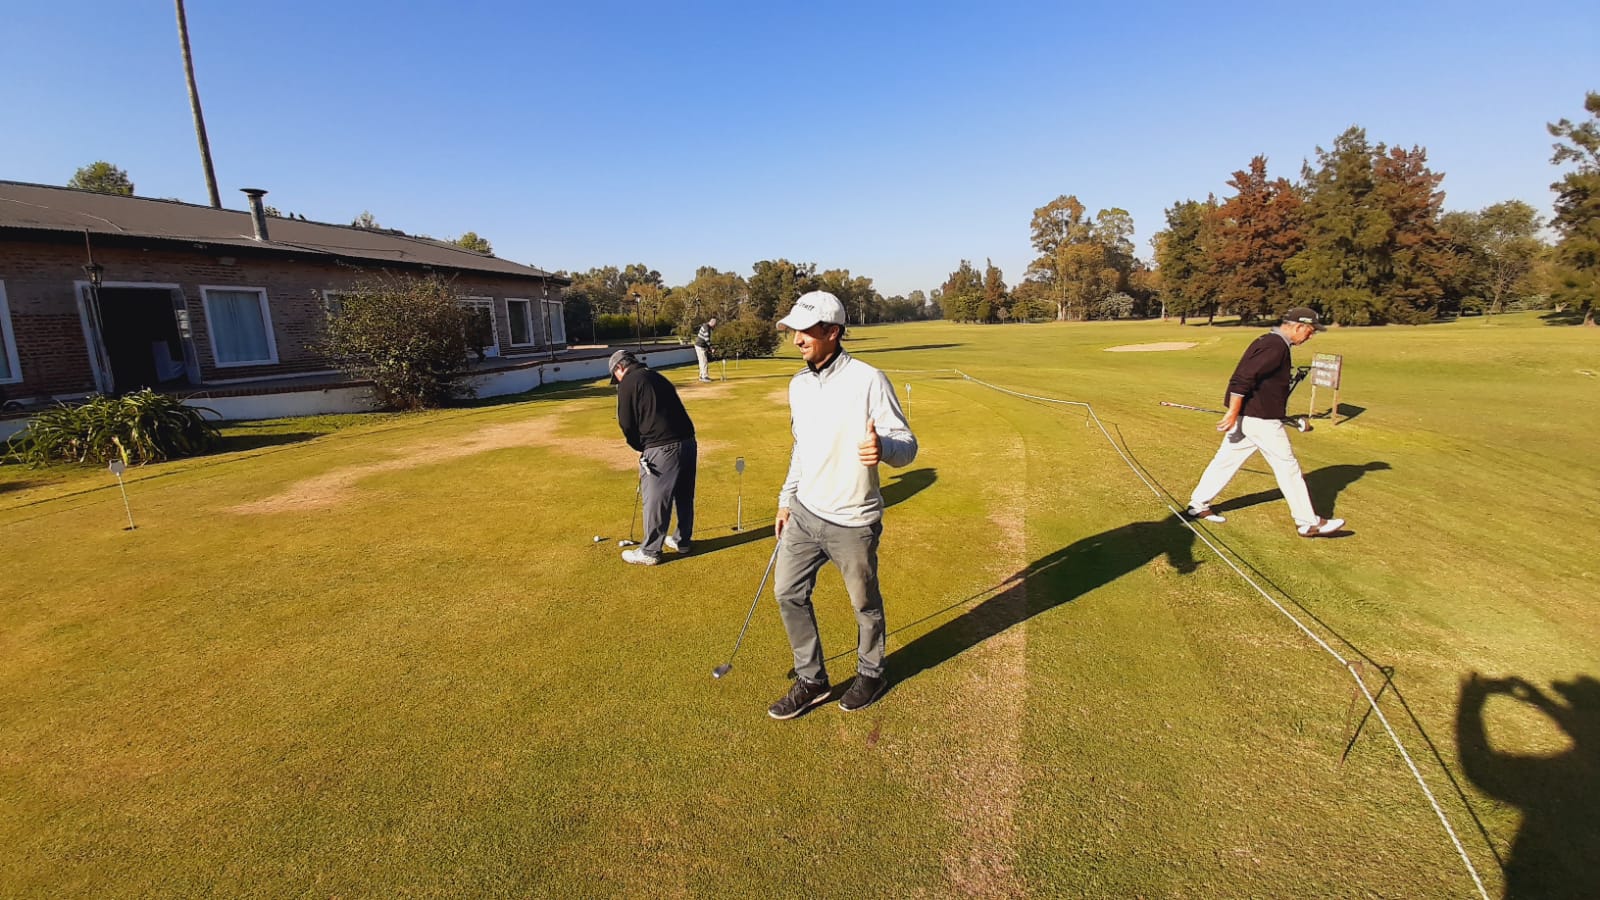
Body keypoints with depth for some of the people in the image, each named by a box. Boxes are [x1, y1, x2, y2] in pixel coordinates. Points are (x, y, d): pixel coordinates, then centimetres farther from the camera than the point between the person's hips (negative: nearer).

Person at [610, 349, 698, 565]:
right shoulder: (658, 377, 22)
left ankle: (649, 551, 16)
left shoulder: (628, 382, -1)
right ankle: (682, 540, 35)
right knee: (684, 496, 19)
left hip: (662, 449, -8)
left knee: (655, 501, 4)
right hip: (688, 442, 8)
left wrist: (641, 447, 13)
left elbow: (627, 423, -4)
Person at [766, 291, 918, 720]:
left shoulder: (868, 380, -17)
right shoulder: (798, 384, 5)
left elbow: (907, 444, -17)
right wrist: (787, 499, 18)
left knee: (865, 604, 12)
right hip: (804, 513, 7)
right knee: (788, 592, 12)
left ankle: (871, 674, 39)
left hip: (852, 522, -6)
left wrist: (883, 447, -40)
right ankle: (811, 681, 31)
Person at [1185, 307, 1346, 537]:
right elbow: (1242, 379, -26)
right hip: (1260, 420, -10)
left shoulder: (1267, 341, 14)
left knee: (1226, 460, 13)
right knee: (1288, 467, 0)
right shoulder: (1276, 347, -18)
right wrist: (1233, 413, -24)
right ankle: (1308, 523, 10)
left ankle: (1198, 505, 18)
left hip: (1245, 416, 10)